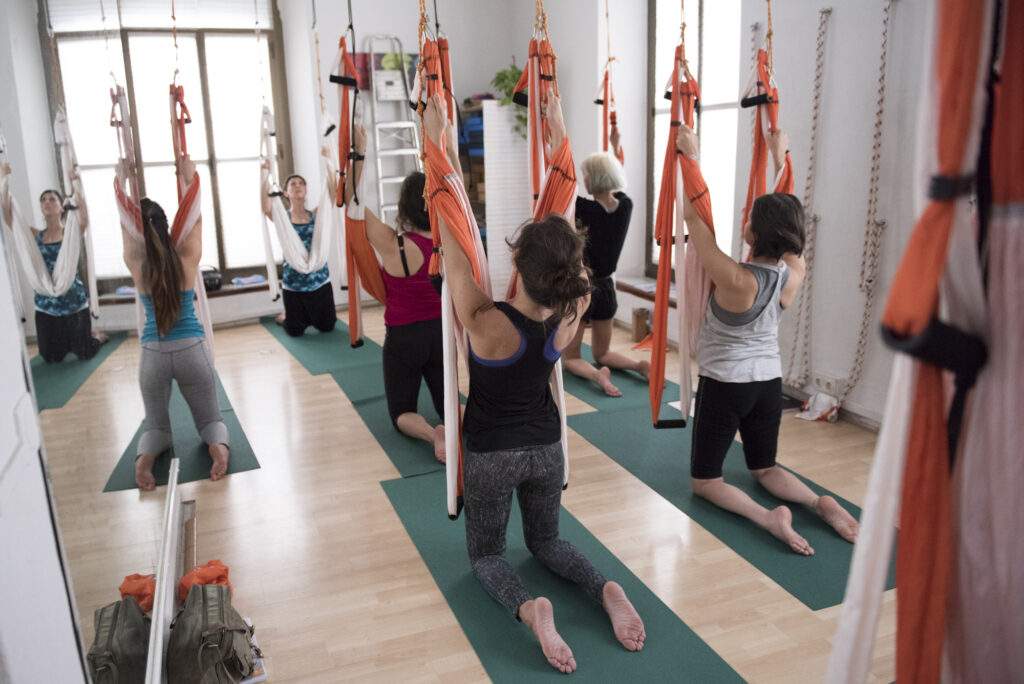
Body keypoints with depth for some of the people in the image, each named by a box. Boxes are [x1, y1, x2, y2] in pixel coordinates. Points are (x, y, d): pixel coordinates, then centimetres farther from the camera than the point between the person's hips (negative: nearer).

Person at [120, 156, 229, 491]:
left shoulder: (136, 264, -5)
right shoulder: (187, 257, -8)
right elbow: (195, 217, 6)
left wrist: (121, 180, 19)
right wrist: (189, 178, 15)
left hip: (152, 353, 1)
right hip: (191, 349, 0)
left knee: (156, 425, 18)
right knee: (210, 418, 14)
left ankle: (145, 455, -16)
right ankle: (218, 444, -21)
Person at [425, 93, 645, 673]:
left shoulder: (487, 325, -30)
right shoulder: (571, 317, -20)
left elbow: (450, 236, -27)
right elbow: (567, 215, -13)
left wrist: (438, 141, -22)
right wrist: (559, 136, -7)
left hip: (492, 454, -3)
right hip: (546, 448, 4)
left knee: (487, 552, 18)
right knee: (546, 541, 25)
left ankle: (529, 607, -13)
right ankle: (607, 590, -4)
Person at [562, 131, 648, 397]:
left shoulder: (586, 209, -20)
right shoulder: (625, 205, -4)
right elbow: (617, 181, 19)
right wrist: (615, 147, 28)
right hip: (605, 288, 5)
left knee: (571, 356, 11)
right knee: (602, 353, 23)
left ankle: (596, 374, -20)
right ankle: (639, 365, -5)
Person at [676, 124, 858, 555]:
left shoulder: (735, 280, -25)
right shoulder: (795, 274, -9)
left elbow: (693, 217, -21)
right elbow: (784, 217, 6)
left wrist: (691, 157, -15)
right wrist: (779, 161, 12)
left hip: (724, 385, -6)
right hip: (769, 382, 6)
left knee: (704, 478, 8)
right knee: (765, 469, 23)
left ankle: (767, 517, -17)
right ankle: (819, 503, -4)